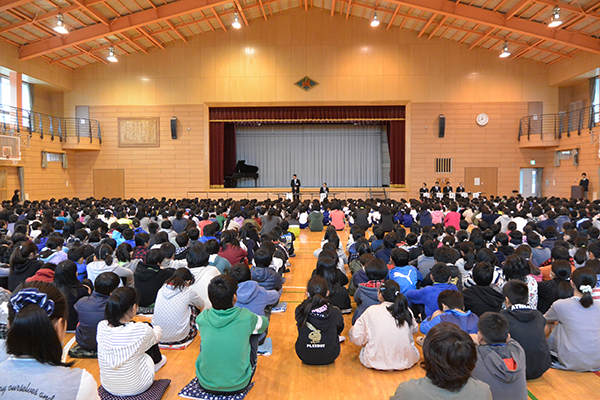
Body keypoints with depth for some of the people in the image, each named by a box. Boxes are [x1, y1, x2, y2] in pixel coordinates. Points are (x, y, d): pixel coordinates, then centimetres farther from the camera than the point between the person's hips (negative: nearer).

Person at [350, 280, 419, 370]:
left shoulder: (371, 311, -11)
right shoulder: (406, 310, -3)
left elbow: (356, 337, -6)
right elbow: (415, 329, 14)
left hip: (377, 361, -2)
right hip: (406, 361, 2)